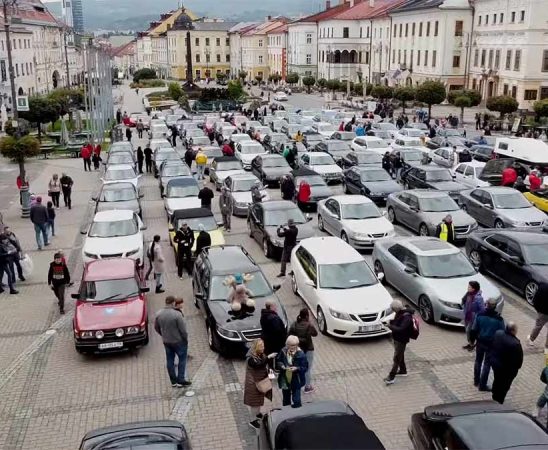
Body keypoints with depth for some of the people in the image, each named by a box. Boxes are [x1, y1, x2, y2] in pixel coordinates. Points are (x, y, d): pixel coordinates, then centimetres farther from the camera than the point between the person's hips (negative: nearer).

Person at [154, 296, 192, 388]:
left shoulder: (159, 314, -5)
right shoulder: (177, 314, -24)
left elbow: (156, 327, 7)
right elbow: (183, 329, -19)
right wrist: (186, 338, -2)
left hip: (166, 341, 5)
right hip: (178, 341, -5)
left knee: (170, 360, 14)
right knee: (182, 359, 9)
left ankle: (173, 381, 21)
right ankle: (180, 380, 9)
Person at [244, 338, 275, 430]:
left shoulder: (261, 355, 0)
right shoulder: (250, 358, -26)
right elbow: (259, 365, -40)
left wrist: (268, 370, -3)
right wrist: (268, 357, -44)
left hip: (261, 381, 8)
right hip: (253, 382, -8)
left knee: (259, 398, 23)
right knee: (254, 401, 1)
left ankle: (258, 414, 43)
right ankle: (254, 420, 11)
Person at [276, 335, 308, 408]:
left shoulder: (300, 354, -16)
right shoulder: (283, 351, -6)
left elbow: (305, 367, -13)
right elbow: (277, 361, 6)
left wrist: (297, 368, -29)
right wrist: (281, 365, -15)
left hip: (296, 380, -4)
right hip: (285, 380, 4)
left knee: (296, 401, -1)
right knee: (286, 399, 23)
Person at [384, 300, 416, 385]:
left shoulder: (407, 317, -28)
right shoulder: (400, 313, 1)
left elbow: (401, 329, -33)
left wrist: (391, 326, -26)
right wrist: (391, 322, -7)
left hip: (402, 340, -9)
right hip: (397, 338, 9)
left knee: (396, 358, -4)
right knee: (400, 355, 23)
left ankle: (391, 377, 0)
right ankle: (403, 371, 41)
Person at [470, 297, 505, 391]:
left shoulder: (479, 315, -11)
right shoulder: (499, 319, -16)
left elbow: (474, 330, -4)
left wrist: (472, 340, 11)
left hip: (480, 342, 2)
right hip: (491, 344, -2)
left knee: (478, 361, 21)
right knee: (487, 364, 9)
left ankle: (476, 381, 33)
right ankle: (482, 385, 15)